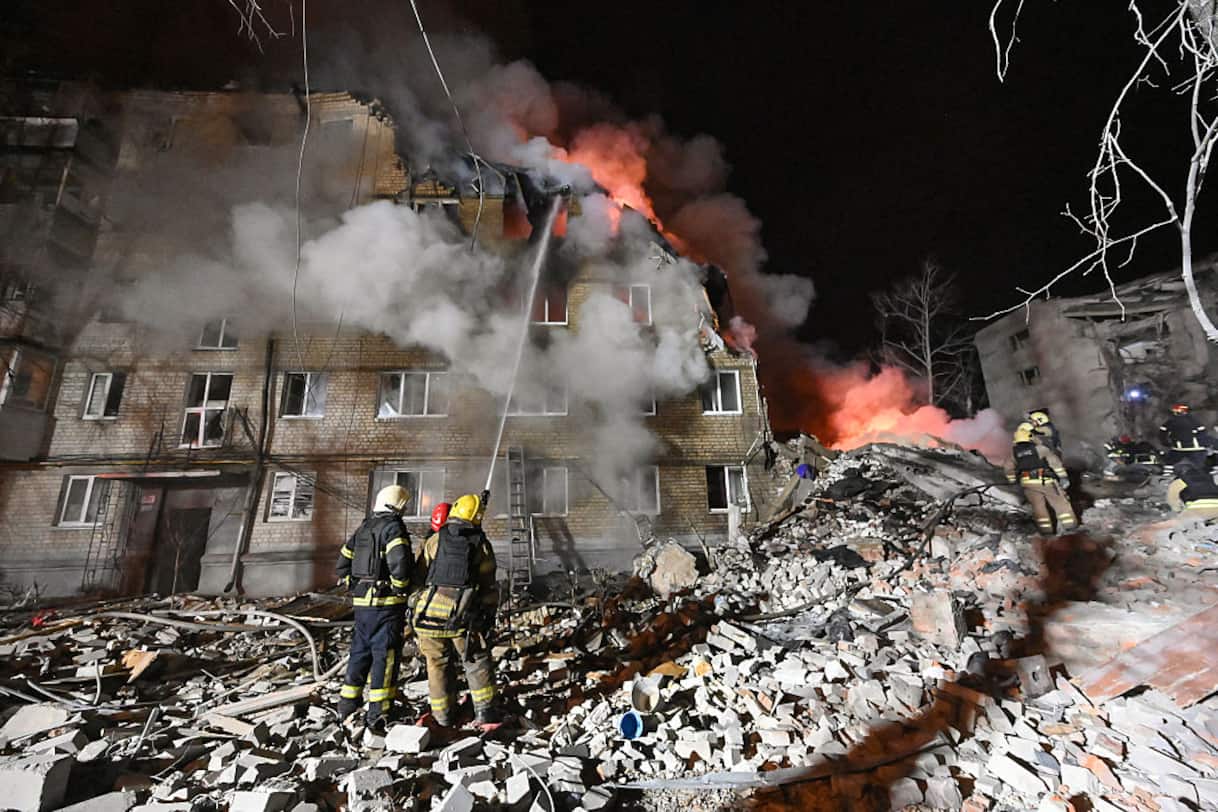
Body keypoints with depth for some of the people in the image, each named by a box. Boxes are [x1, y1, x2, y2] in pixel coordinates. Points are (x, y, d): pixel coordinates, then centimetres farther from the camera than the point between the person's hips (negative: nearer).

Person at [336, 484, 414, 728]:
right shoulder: (393, 527, -14)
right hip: (387, 602, -7)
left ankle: (348, 703, 30)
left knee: (360, 651, 20)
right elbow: (399, 562, -27)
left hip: (362, 601, 8)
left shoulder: (363, 529, 12)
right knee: (385, 654, 1)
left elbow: (343, 562, 17)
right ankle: (378, 712, 5)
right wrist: (401, 588, -12)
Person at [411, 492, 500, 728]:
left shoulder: (435, 539, 0)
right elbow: (488, 583, 5)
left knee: (438, 663, 17)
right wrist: (490, 611, 15)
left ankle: (443, 715, 25)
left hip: (430, 610, 1)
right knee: (477, 661, 15)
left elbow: (418, 573, 2)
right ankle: (484, 711, 14)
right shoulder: (481, 544, 1)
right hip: (463, 614, -1)